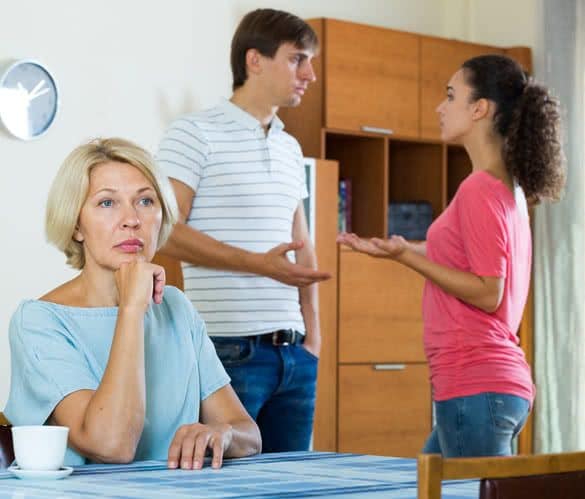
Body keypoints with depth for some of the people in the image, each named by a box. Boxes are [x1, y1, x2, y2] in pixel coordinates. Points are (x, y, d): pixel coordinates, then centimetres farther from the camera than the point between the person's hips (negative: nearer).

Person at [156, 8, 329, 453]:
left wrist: (312, 330, 12)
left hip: (294, 352, 7)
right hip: (231, 350, -7)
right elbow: (168, 232, -12)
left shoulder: (291, 149, 19)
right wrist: (259, 263, -18)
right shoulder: (194, 134, -4)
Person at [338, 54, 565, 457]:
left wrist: (407, 257, -16)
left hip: (476, 389, -10)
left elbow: (487, 293, -17)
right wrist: (403, 249, 23)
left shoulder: (480, 190, -14)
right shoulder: (509, 188, 13)